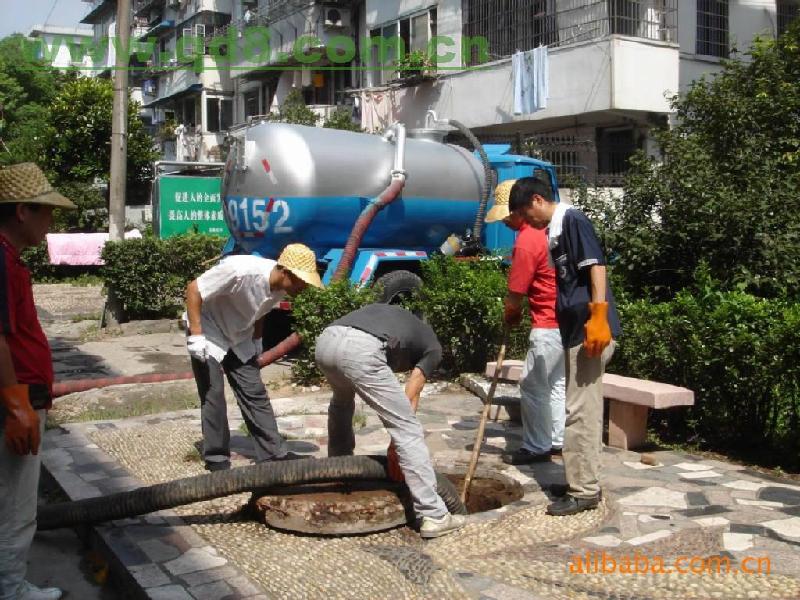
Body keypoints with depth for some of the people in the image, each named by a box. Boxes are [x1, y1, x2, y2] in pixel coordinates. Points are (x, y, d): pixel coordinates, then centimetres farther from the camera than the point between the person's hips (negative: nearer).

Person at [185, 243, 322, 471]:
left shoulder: (280, 287, -13)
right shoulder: (241, 270, -35)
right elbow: (193, 289, -29)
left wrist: (256, 341, 12)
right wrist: (196, 335, -29)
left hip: (239, 338, 6)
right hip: (209, 333, -6)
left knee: (255, 393, 5)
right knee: (213, 396, -5)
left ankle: (274, 453, 11)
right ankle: (216, 459, 8)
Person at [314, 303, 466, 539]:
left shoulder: (395, 318, 41)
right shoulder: (432, 346, 26)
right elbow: (410, 399, 15)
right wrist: (394, 448, 22)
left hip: (326, 341, 7)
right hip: (360, 350, -6)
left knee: (341, 402, 38)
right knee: (408, 429, 3)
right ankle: (433, 516, 2)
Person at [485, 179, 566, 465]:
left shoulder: (526, 241, -19)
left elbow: (515, 297, -14)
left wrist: (510, 317, 6)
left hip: (549, 325, -10)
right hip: (568, 319, 10)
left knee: (532, 386, 0)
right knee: (556, 383, 16)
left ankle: (536, 447, 7)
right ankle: (557, 440, 23)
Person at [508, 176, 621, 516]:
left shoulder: (573, 220, -8)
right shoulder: (554, 231, 18)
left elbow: (596, 266, -18)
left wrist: (598, 317, -26)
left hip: (590, 330, -10)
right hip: (575, 331, 10)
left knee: (579, 411, -6)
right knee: (585, 409, 15)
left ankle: (583, 491, 1)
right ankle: (586, 481, 24)